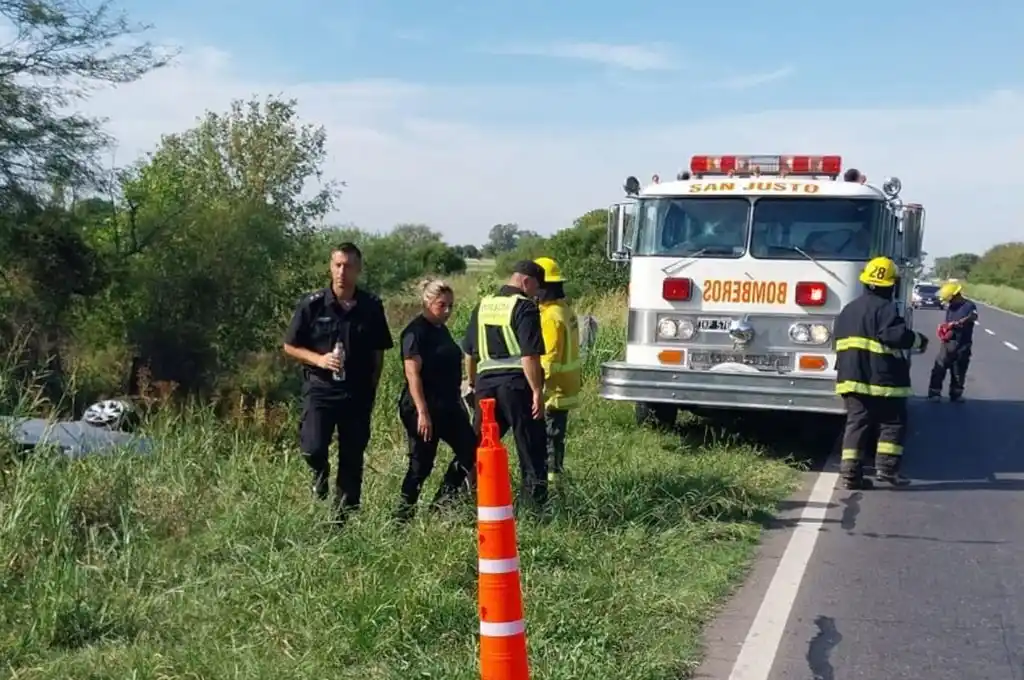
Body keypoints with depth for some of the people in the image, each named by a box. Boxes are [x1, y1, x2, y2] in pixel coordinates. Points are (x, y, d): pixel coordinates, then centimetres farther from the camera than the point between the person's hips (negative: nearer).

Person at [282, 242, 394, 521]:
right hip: (320, 388, -2)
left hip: (358, 393, 2)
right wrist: (319, 359, -14)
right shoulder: (312, 304, -5)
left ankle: (344, 517, 22)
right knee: (313, 449, -16)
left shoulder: (371, 306, 1)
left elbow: (378, 352, 9)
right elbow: (290, 346, 2)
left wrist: (372, 389, 5)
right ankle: (321, 472, 21)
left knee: (352, 461, 7)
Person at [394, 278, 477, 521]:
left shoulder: (441, 330, 14)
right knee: (421, 463, -2)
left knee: (470, 450, 7)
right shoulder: (416, 332, -13)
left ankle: (441, 504, 18)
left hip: (448, 406, 9)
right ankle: (403, 514, 13)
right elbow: (412, 374, -19)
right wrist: (422, 412, -23)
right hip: (424, 408, -9)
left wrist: (457, 402, 21)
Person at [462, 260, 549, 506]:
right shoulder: (524, 307, -9)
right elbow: (529, 356, -17)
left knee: (478, 445, 14)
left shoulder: (482, 305, 12)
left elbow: (469, 351, 18)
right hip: (516, 383, -6)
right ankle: (536, 499, 4)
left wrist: (472, 382, 28)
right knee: (531, 446, 3)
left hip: (486, 382, 6)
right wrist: (537, 391, -14)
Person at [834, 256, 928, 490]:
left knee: (856, 423, 6)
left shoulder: (848, 310, 16)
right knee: (893, 422, 6)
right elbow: (896, 335, -22)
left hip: (852, 378, 7)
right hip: (882, 379, -6)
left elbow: (840, 340, 20)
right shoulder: (885, 308, -10)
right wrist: (918, 340, -5)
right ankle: (886, 467, -2)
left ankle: (850, 472, 0)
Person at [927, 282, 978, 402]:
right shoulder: (950, 307, 11)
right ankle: (934, 393, 2)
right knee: (939, 368, -2)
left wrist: (958, 323, -46)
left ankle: (956, 394, 19)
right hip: (948, 343, 4)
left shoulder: (969, 305, -8)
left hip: (962, 345, -4)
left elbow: (973, 317, -30)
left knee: (959, 371, 7)